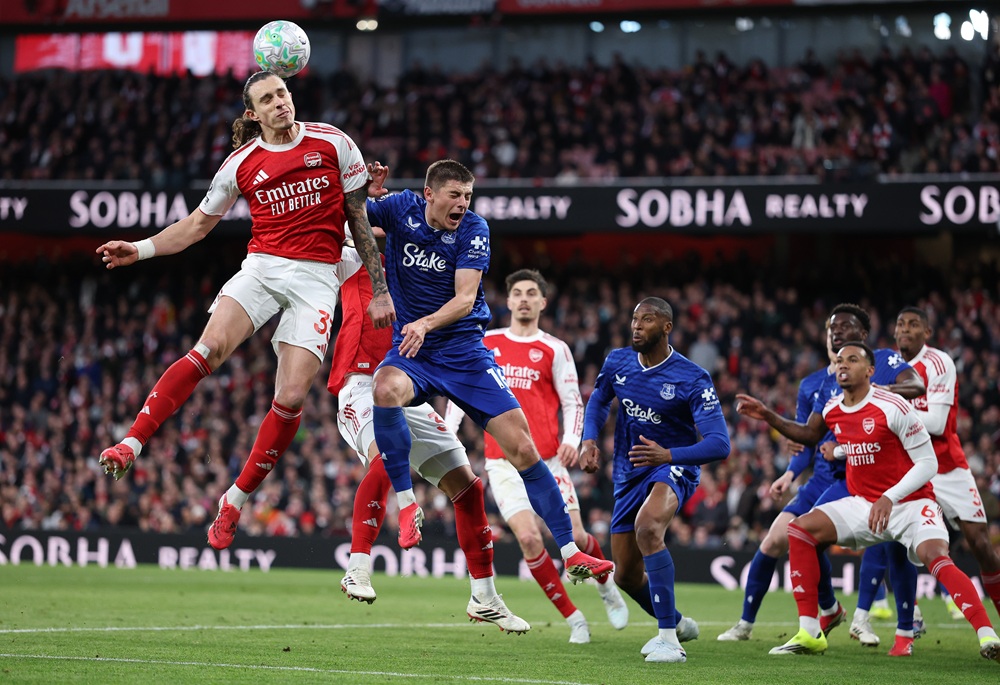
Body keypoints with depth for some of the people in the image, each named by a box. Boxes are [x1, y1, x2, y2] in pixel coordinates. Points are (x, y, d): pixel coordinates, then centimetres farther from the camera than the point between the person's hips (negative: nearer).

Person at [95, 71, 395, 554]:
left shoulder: (333, 144, 2)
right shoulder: (242, 163, 6)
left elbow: (361, 218, 8)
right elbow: (199, 223, 16)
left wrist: (379, 289, 5)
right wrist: (140, 249, 2)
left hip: (317, 278, -1)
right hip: (261, 266, 1)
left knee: (291, 396, -13)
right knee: (210, 348, -26)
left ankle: (237, 498, 1)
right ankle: (130, 446, -29)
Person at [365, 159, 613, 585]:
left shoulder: (473, 229, -6)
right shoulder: (402, 209, -3)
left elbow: (464, 298, -15)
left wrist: (426, 324, -34)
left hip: (464, 350, 0)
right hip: (411, 354, 0)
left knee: (522, 448, -7)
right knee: (385, 390, -37)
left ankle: (570, 553, 1)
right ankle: (406, 503, -22)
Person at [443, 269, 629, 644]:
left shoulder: (555, 350, 5)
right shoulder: (485, 343, 10)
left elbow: (573, 402, 4)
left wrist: (572, 439, -13)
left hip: (547, 459, -1)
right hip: (503, 462, 1)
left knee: (574, 537, -5)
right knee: (529, 538, -15)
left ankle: (606, 585, 30)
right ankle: (573, 618, -1)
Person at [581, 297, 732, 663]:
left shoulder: (693, 379, -19)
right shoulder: (617, 362, -3)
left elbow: (719, 444, -25)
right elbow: (598, 400, 19)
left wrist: (667, 455, -40)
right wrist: (589, 441, -1)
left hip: (673, 468, -6)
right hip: (629, 474, 6)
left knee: (647, 527, -38)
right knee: (626, 575, 10)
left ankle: (668, 639, -33)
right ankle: (676, 623, 42)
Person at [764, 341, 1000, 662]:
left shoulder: (893, 407, -18)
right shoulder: (832, 411, 2)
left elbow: (928, 463, -17)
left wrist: (890, 497, -23)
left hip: (910, 502, -6)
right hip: (864, 504, 6)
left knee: (935, 556, -33)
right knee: (799, 530, -10)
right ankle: (809, 633, -10)